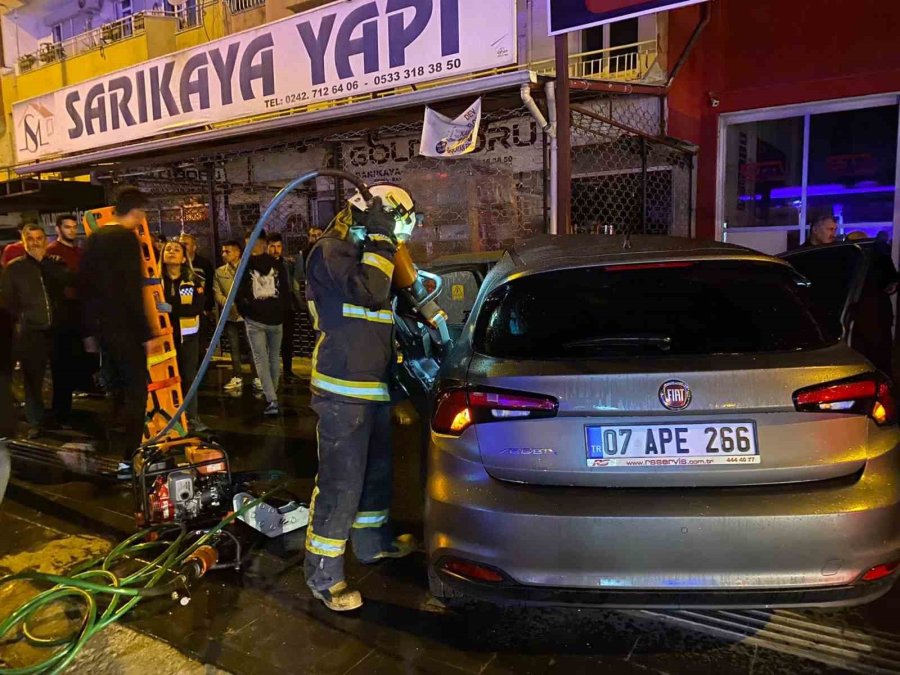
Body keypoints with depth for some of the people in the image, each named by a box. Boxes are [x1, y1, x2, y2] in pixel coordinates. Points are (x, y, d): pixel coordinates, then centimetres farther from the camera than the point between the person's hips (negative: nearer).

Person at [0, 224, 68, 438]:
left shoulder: (56, 264, 11)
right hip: (31, 330, -1)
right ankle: (35, 423, 6)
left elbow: (66, 281, -10)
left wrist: (43, 260, -7)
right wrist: (21, 318, -2)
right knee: (33, 378, -1)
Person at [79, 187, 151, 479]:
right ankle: (128, 459, -4)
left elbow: (84, 286, 15)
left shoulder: (94, 239, 12)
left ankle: (117, 449, 28)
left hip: (102, 327, 8)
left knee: (117, 390, 18)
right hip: (126, 329, -8)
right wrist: (145, 333, -15)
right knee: (136, 391, -3)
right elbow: (133, 291, -19)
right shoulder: (127, 238, -13)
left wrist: (89, 330, 19)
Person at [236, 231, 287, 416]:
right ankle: (272, 393, 28)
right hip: (275, 318, 3)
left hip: (254, 319, -3)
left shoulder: (245, 265, -4)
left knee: (261, 359, -1)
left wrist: (244, 313, 11)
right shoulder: (276, 264, 3)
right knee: (274, 357, 18)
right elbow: (285, 290, 7)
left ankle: (271, 400, -11)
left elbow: (239, 293, -5)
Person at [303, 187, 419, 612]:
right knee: (340, 484, -5)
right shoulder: (331, 250, -11)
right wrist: (379, 238, -19)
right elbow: (369, 293, -27)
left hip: (373, 387, 10)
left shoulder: (366, 250, 19)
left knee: (376, 470, 22)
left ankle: (373, 542, 41)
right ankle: (323, 577, 9)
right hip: (343, 390, -10)